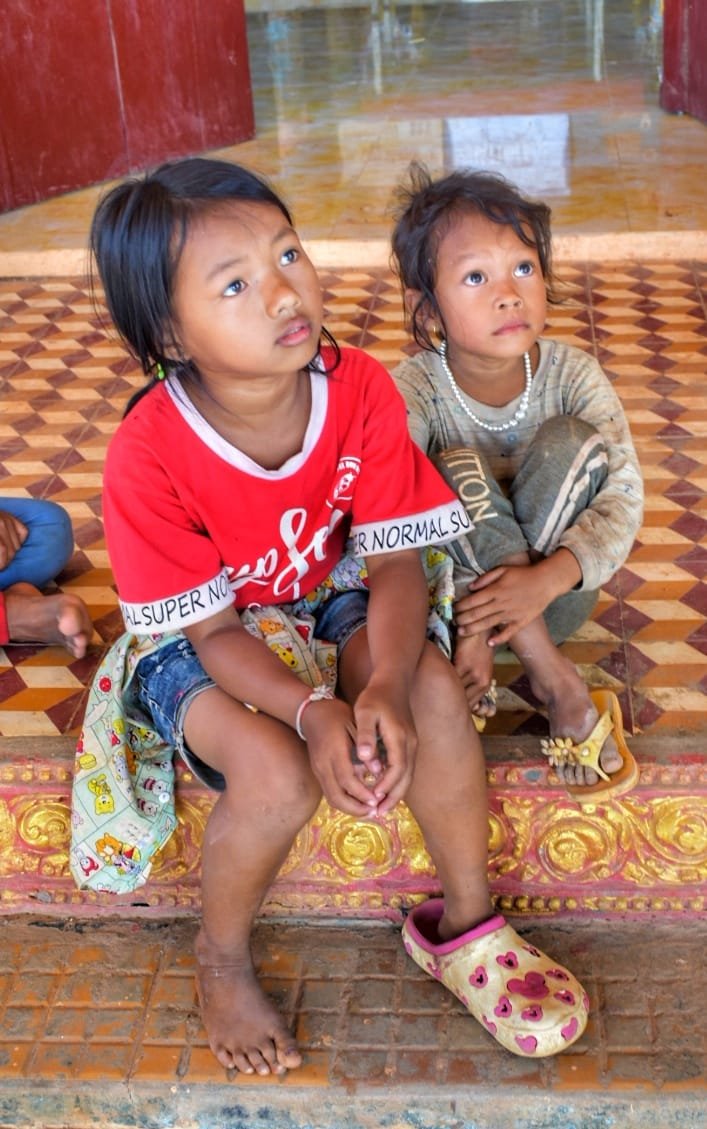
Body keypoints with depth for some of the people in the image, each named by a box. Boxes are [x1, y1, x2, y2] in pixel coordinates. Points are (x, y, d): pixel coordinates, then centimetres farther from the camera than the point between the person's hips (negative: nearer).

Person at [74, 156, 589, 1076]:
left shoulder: (361, 387, -19)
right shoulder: (148, 455, -29)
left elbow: (395, 562, -17)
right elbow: (214, 630, -21)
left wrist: (388, 687, -35)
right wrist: (313, 712, -37)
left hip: (327, 603, 4)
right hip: (197, 645, -3)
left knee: (435, 690, -25)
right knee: (277, 775, -30)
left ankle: (465, 922, 0)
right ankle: (222, 958, 3)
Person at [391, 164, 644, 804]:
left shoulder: (573, 376, -13)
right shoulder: (415, 392, -18)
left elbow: (623, 498, -19)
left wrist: (546, 579, -36)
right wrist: (467, 626, -35)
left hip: (552, 592, 2)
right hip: (448, 593, -1)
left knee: (570, 442, -24)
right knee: (459, 469, -30)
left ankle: (485, 683, -20)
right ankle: (561, 688, -25)